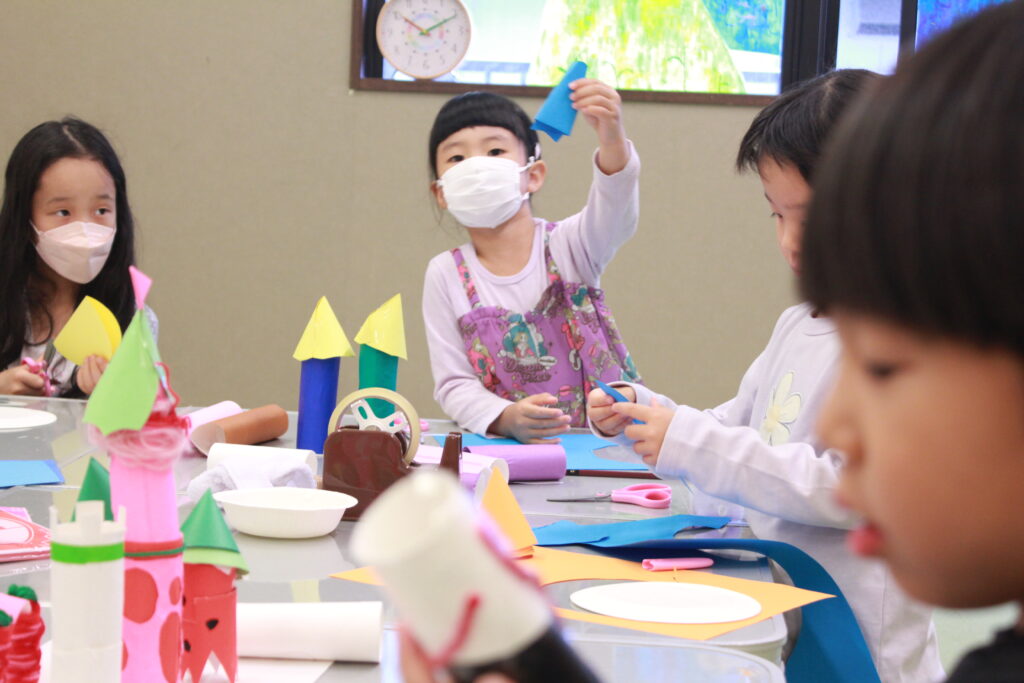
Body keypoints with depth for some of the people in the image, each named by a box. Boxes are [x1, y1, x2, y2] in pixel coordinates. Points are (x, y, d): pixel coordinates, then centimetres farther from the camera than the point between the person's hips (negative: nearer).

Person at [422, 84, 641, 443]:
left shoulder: (567, 245, 0)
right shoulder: (446, 276, 3)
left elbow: (615, 214, -22)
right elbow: (454, 384, 1)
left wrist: (611, 137, -41)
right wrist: (506, 418, -20)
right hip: (509, 449, 1)